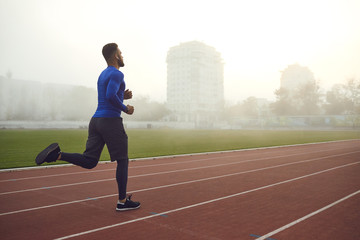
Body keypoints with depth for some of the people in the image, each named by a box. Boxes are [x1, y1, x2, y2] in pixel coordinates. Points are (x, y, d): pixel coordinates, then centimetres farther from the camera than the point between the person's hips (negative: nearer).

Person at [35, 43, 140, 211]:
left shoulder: (103, 74, 22)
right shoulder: (117, 74, -8)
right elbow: (110, 96, -24)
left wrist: (122, 96, 18)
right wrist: (125, 109, -10)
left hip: (96, 121, 8)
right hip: (111, 121, -8)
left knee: (89, 162, 7)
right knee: (122, 161, 4)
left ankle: (56, 154, -13)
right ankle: (123, 201, 11)